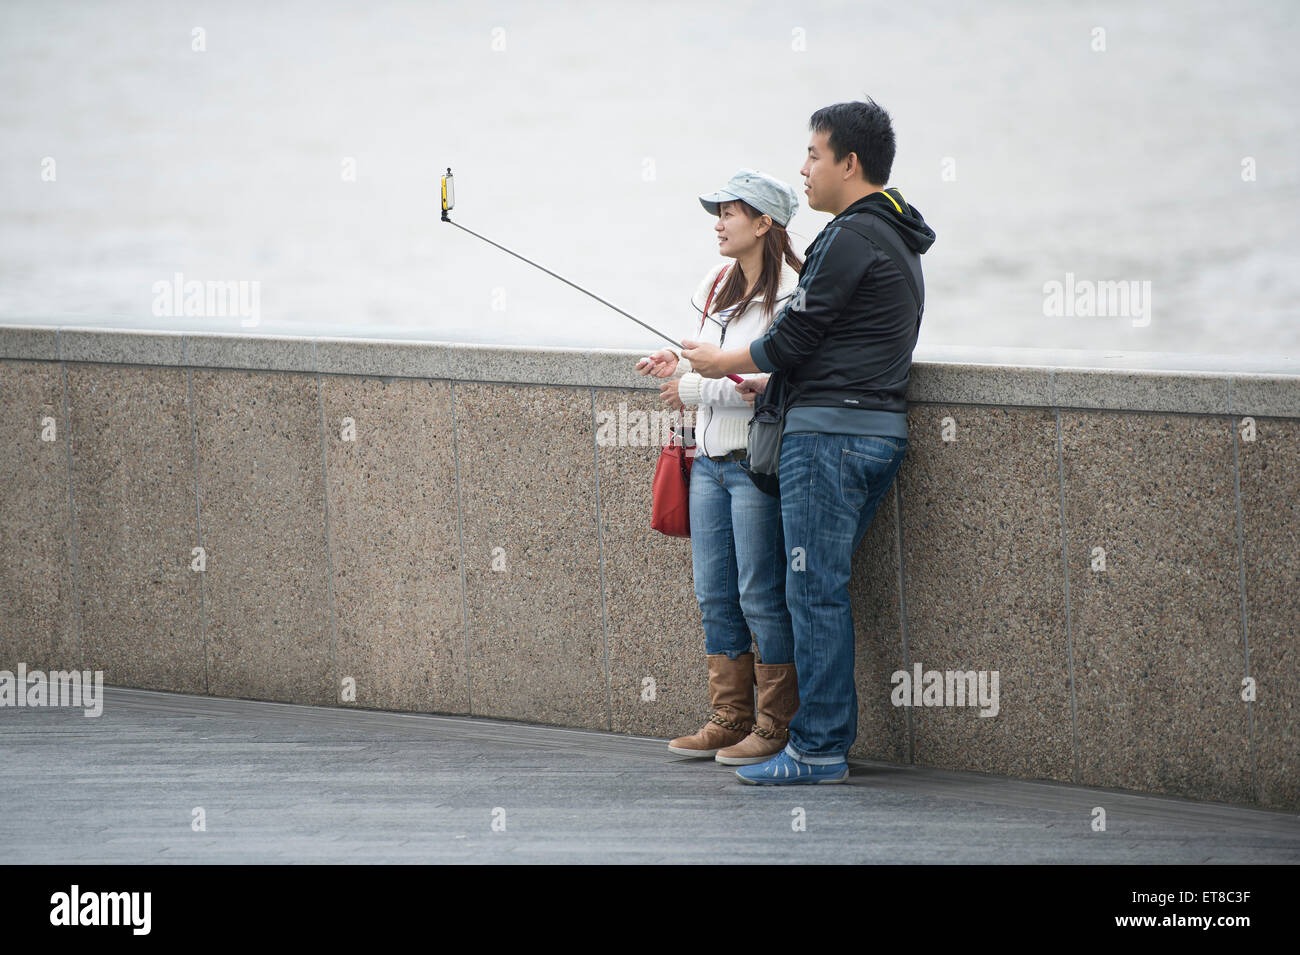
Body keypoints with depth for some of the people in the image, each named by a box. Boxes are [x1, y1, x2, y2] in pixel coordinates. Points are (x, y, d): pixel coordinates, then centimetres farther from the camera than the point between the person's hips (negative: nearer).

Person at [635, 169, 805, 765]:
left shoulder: (789, 294, -12)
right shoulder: (716, 286, 13)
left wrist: (697, 388, -16)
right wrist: (679, 367, 2)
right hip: (709, 460, 8)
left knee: (761, 595, -4)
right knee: (715, 595, 9)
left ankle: (776, 727, 4)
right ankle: (730, 721, 17)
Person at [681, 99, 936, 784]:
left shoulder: (852, 237, -13)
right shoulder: (897, 241, 20)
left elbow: (793, 337, -12)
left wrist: (721, 363, 4)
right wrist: (769, 382, 21)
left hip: (831, 432, -10)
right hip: (877, 427, 10)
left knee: (814, 591, -7)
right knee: (824, 588, 13)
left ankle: (818, 750, -7)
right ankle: (832, 734, 14)